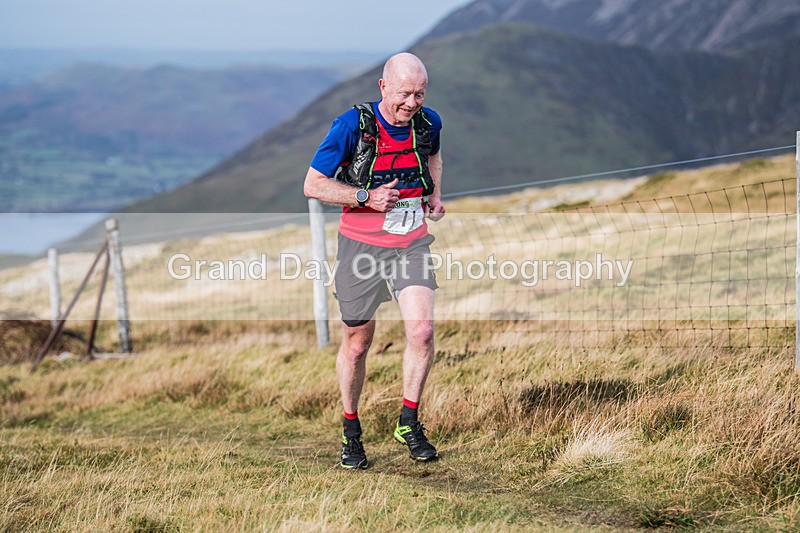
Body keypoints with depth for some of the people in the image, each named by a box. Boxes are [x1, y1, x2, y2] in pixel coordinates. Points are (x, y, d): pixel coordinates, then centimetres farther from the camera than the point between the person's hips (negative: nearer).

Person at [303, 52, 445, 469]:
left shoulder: (428, 123, -2)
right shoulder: (353, 125, -15)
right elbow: (313, 185, -11)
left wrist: (435, 194, 7)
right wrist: (366, 197, -21)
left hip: (411, 243, 3)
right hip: (361, 245, -2)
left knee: (421, 331, -16)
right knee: (357, 343, 7)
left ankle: (408, 421, 3)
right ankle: (351, 431, 26)